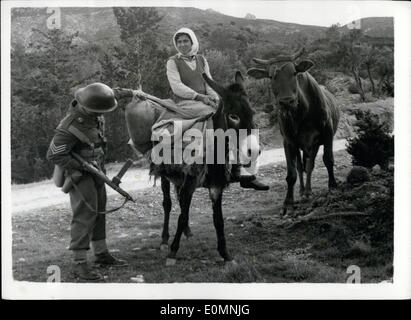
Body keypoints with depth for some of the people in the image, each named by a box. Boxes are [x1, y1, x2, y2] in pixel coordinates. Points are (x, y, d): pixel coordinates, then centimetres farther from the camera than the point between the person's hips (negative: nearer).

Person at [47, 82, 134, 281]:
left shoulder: (88, 105, -8)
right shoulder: (71, 128, -31)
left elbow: (107, 95, 16)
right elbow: (53, 154, -23)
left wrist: (121, 92, 28)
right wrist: (78, 169, -20)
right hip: (80, 172, -9)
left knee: (99, 210, 14)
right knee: (85, 213, -11)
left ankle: (101, 254, 26)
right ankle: (79, 263, -7)